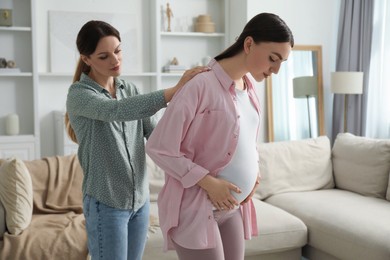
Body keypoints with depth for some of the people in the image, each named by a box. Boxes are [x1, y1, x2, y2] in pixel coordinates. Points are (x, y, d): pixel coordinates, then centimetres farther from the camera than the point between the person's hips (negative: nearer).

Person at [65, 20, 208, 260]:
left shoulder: (130, 89, 7)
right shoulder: (79, 94, -12)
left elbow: (153, 132, 3)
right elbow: (117, 111, -32)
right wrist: (175, 90, -39)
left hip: (140, 199, 6)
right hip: (106, 203, -5)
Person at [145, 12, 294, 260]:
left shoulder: (249, 87, 6)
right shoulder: (202, 86, -19)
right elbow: (158, 147, -18)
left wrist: (254, 172, 4)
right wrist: (209, 183, -20)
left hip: (232, 208, 8)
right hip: (196, 207, -7)